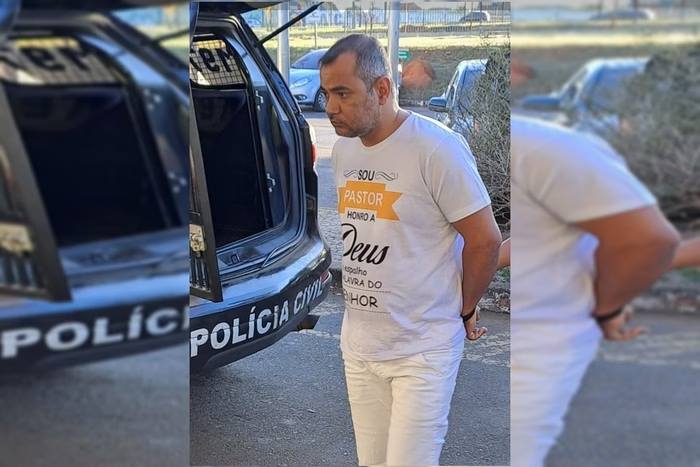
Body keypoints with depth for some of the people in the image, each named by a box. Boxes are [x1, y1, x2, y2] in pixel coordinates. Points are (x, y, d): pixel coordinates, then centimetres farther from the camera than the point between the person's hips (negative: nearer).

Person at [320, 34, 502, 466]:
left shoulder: (437, 147, -17)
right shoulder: (342, 149, 5)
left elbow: (485, 240, -12)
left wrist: (464, 311, -2)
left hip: (423, 350, -6)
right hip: (358, 346, 7)